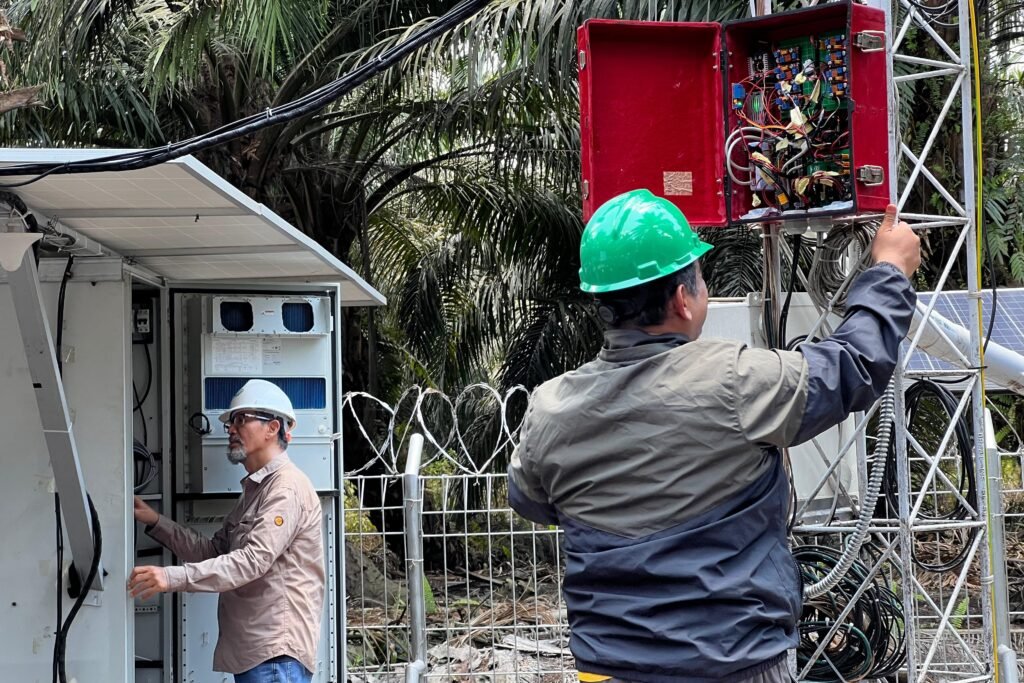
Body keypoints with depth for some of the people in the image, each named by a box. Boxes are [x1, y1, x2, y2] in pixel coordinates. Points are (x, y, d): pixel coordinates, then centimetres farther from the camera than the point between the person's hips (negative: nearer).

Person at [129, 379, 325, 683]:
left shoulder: (288, 486, -10)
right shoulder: (254, 490, 24)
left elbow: (254, 560, -21)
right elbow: (214, 551, 22)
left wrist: (173, 577, -26)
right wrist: (156, 522, 12)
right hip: (251, 653, 10)